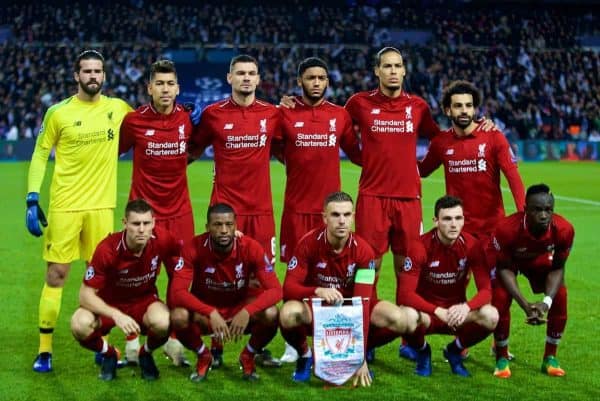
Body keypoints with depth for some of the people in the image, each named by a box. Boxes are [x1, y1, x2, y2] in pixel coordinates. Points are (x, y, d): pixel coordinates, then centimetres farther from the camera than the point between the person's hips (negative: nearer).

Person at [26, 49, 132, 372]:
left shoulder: (118, 108, 3)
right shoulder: (58, 112, -4)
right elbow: (40, 155, 1)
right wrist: (32, 200, -6)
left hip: (101, 206, 3)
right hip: (64, 205, -3)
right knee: (56, 275, -1)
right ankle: (44, 350, 6)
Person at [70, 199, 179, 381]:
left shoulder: (162, 240, -21)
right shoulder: (107, 249, -27)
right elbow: (86, 294, -24)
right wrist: (116, 315, -39)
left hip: (144, 301, 1)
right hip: (108, 304, -1)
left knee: (163, 322, -35)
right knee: (80, 325, -33)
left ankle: (145, 354, 3)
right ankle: (108, 354, 2)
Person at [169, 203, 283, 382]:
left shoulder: (250, 248, -19)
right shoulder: (194, 248, -22)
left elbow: (275, 290, -23)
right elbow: (177, 292, -29)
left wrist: (247, 312, -40)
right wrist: (212, 313, -42)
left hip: (239, 310, 1)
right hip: (204, 310, 0)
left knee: (270, 314, -29)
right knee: (178, 316, -33)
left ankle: (248, 356, 2)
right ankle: (203, 356, 0)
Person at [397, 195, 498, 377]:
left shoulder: (472, 245, -11)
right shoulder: (420, 247, -19)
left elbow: (486, 290, -15)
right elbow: (406, 294, -24)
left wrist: (466, 307, -37)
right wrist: (438, 311, -38)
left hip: (457, 312, 2)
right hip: (426, 311, -2)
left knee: (491, 316, -29)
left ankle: (454, 351, 4)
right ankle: (422, 352, 1)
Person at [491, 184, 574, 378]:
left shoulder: (564, 230, -34)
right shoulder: (506, 228, -42)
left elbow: (557, 268, -17)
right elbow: (504, 268, -26)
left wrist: (546, 301, -32)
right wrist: (525, 304, -35)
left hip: (541, 261, 3)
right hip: (511, 260, -2)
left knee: (560, 296, -15)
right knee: (501, 298, -23)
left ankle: (550, 358, 5)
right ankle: (502, 358, -1)